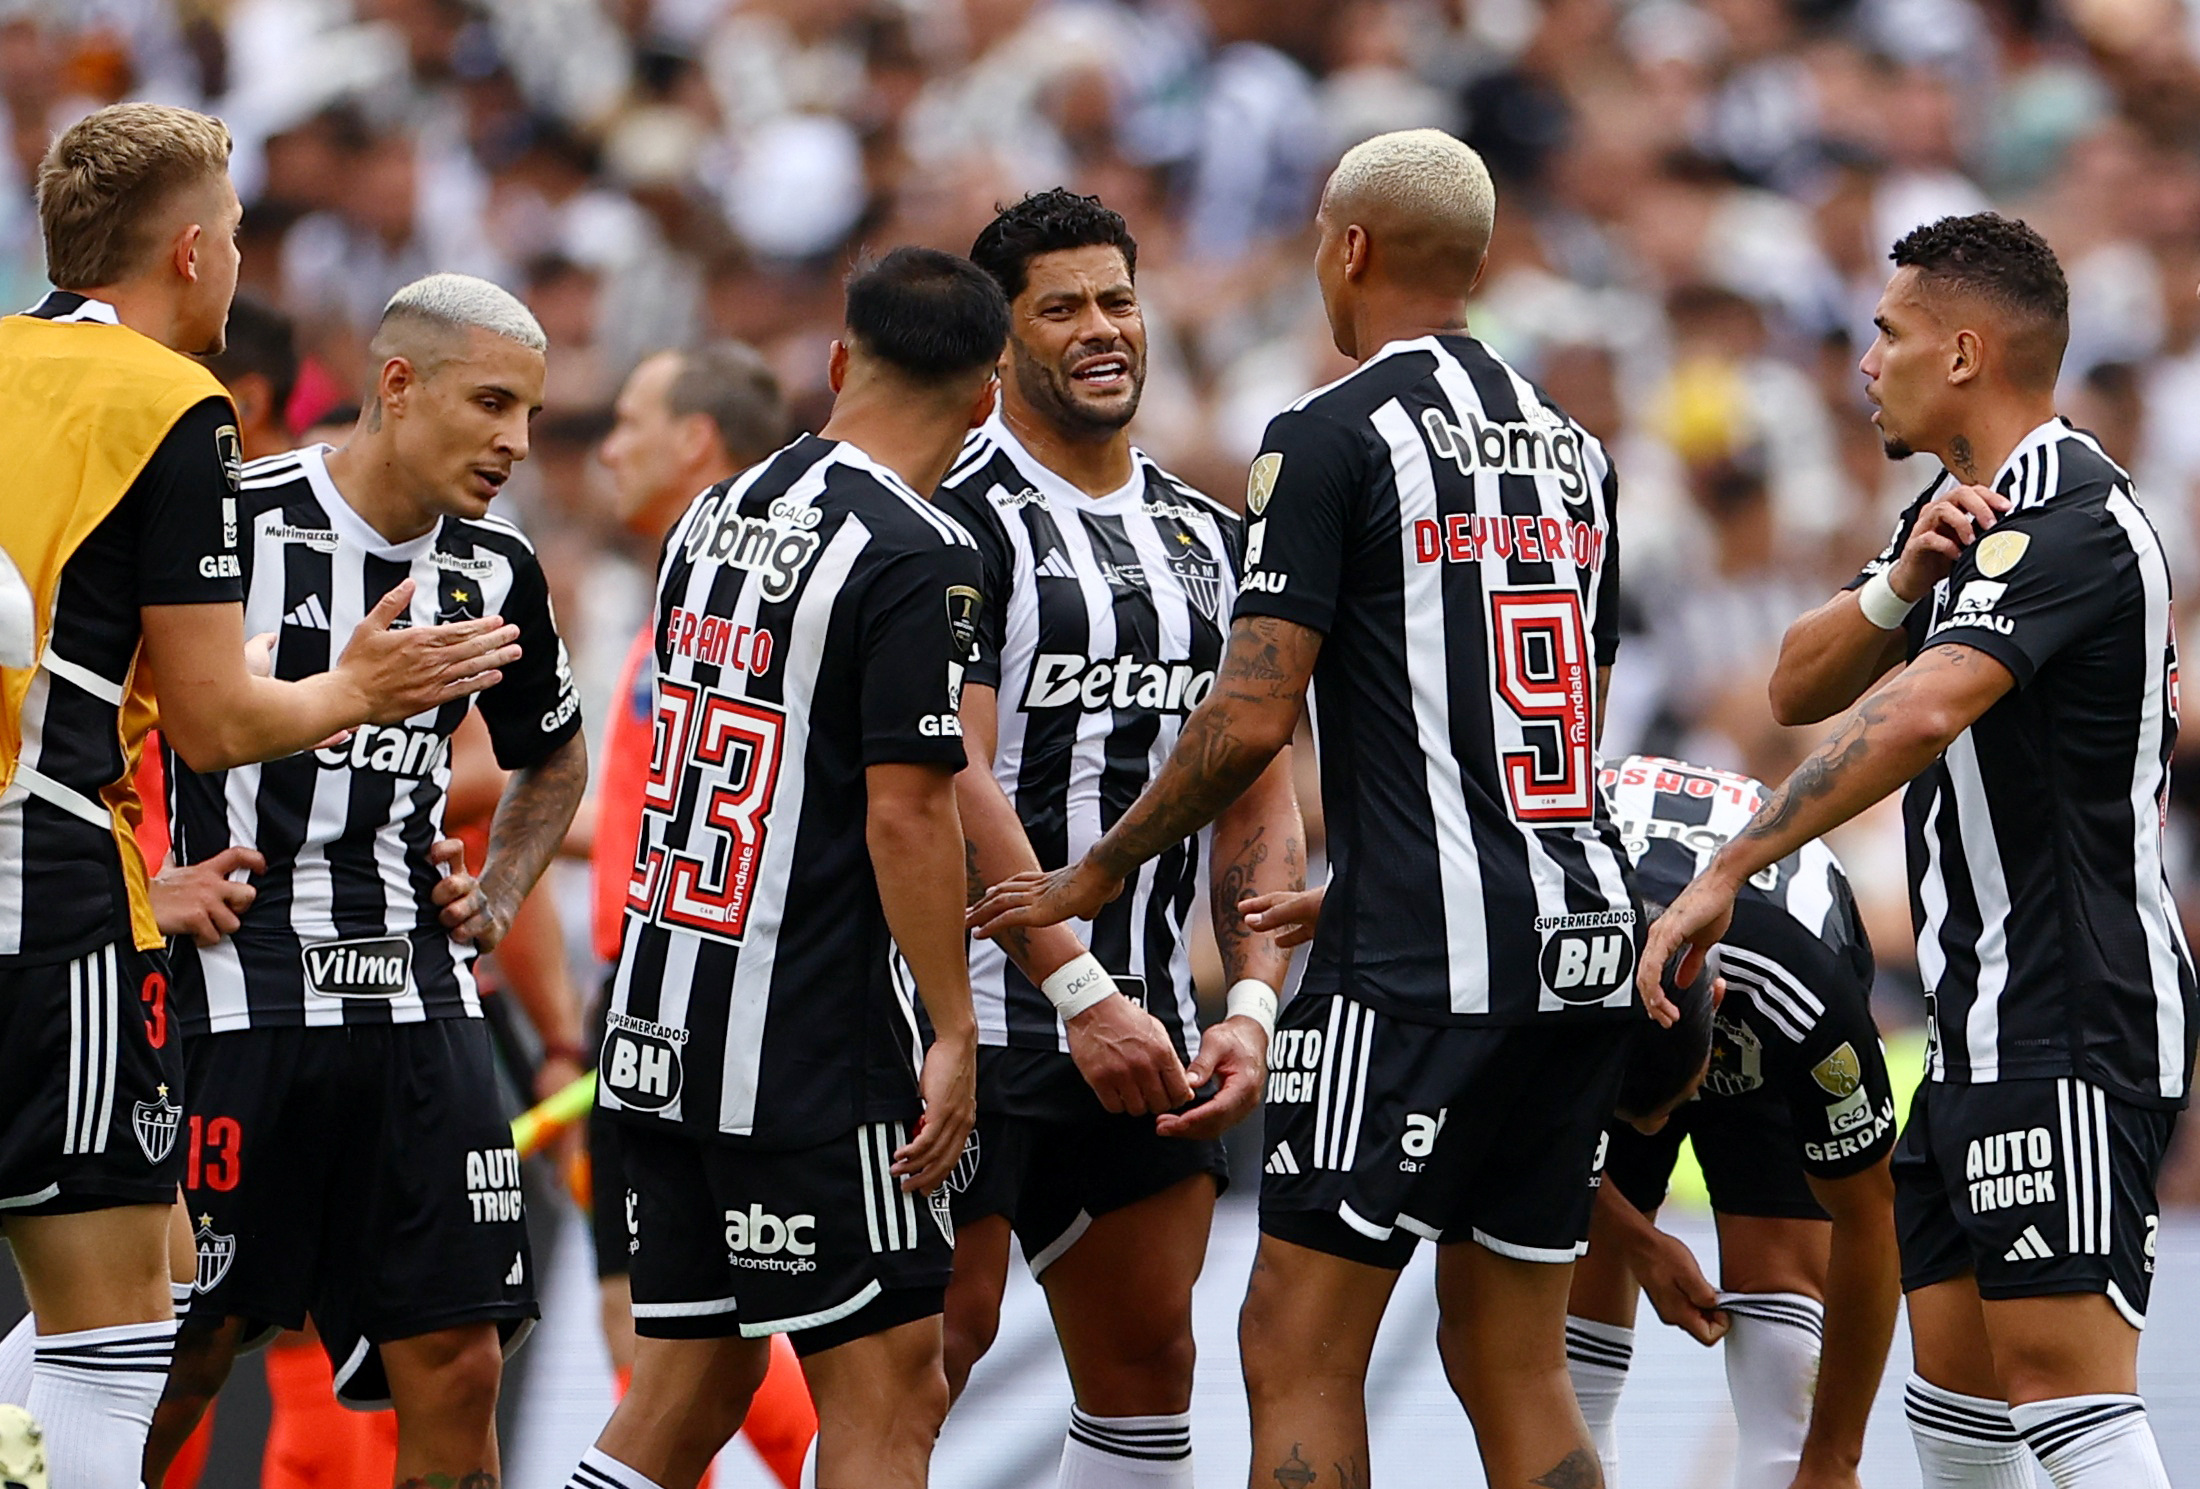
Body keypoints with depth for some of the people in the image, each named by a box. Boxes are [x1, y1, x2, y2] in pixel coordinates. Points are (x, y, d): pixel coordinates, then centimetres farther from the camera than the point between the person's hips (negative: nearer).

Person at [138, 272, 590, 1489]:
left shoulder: (494, 571, 10)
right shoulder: (236, 522, -9)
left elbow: (554, 759, 30)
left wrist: (496, 898, 15)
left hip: (414, 999, 5)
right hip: (233, 990, -5)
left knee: (454, 1367, 0)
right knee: (174, 1366, -1)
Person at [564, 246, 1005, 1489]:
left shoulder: (719, 515, 11)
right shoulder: (917, 556, -14)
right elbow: (906, 813, -18)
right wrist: (954, 1032, -13)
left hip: (663, 1017, 8)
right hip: (814, 1048, -8)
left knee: (694, 1384, 13)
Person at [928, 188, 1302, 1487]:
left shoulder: (1211, 539, 15)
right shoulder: (956, 519, -8)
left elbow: (1259, 798, 13)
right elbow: (952, 783, -16)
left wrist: (1251, 1009, -1)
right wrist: (1083, 995, -21)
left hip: (1145, 1021, 7)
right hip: (981, 1006, -7)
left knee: (1147, 1364, 8)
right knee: (937, 1340, -10)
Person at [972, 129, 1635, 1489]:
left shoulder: (1334, 439, -7)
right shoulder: (1571, 447, 16)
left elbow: (1254, 717, -13)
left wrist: (1100, 872, 1)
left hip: (1423, 964, -8)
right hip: (1590, 933, 8)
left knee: (1300, 1350, -4)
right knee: (1514, 1367, 11)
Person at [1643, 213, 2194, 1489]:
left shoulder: (2066, 520, -16)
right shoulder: (1968, 513, 18)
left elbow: (1917, 715, -31)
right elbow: (1801, 689, 11)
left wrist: (1728, 874, -32)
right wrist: (1902, 584, -9)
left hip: (2068, 1030, -11)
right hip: (1987, 1032, 11)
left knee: (2065, 1380, -17)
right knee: (1957, 1386, 11)